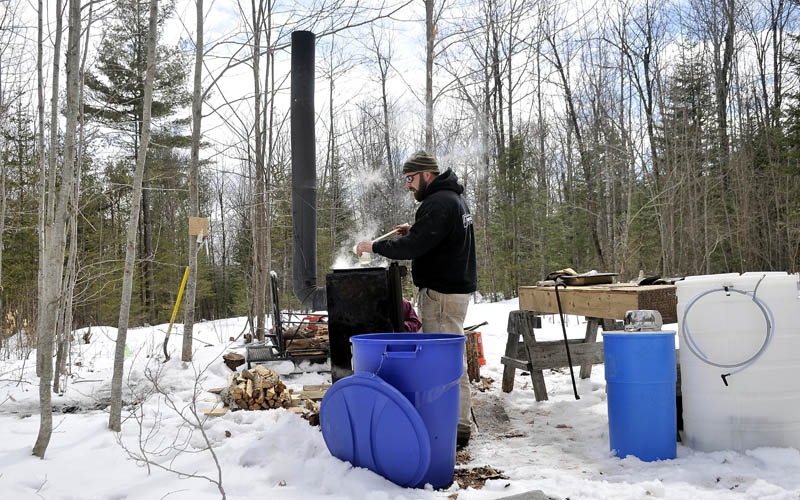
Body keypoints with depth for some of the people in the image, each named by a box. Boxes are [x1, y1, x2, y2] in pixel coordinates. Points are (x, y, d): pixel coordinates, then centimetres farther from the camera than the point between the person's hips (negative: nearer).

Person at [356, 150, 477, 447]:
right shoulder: (452, 198, 18)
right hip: (455, 286, 11)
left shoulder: (438, 203, -17)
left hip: (443, 294, -11)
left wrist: (374, 247, -11)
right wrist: (414, 232, 14)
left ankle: (459, 427, -1)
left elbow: (412, 247, -24)